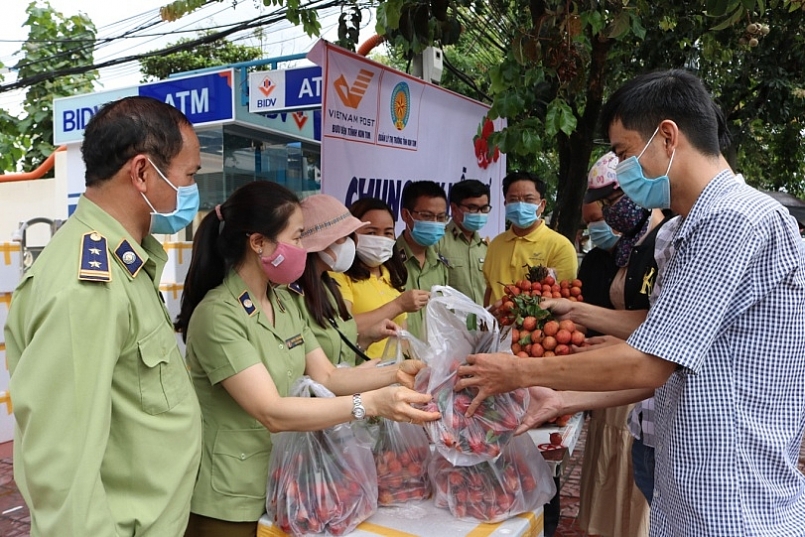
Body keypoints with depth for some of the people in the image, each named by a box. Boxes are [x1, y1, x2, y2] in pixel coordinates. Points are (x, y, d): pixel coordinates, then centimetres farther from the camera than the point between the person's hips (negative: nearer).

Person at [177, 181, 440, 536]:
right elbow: (272, 413, -28)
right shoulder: (217, 315, -22)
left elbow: (326, 378, 3)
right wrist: (372, 404, -35)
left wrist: (396, 373, -10)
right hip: (230, 503, -7)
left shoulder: (284, 302, 5)